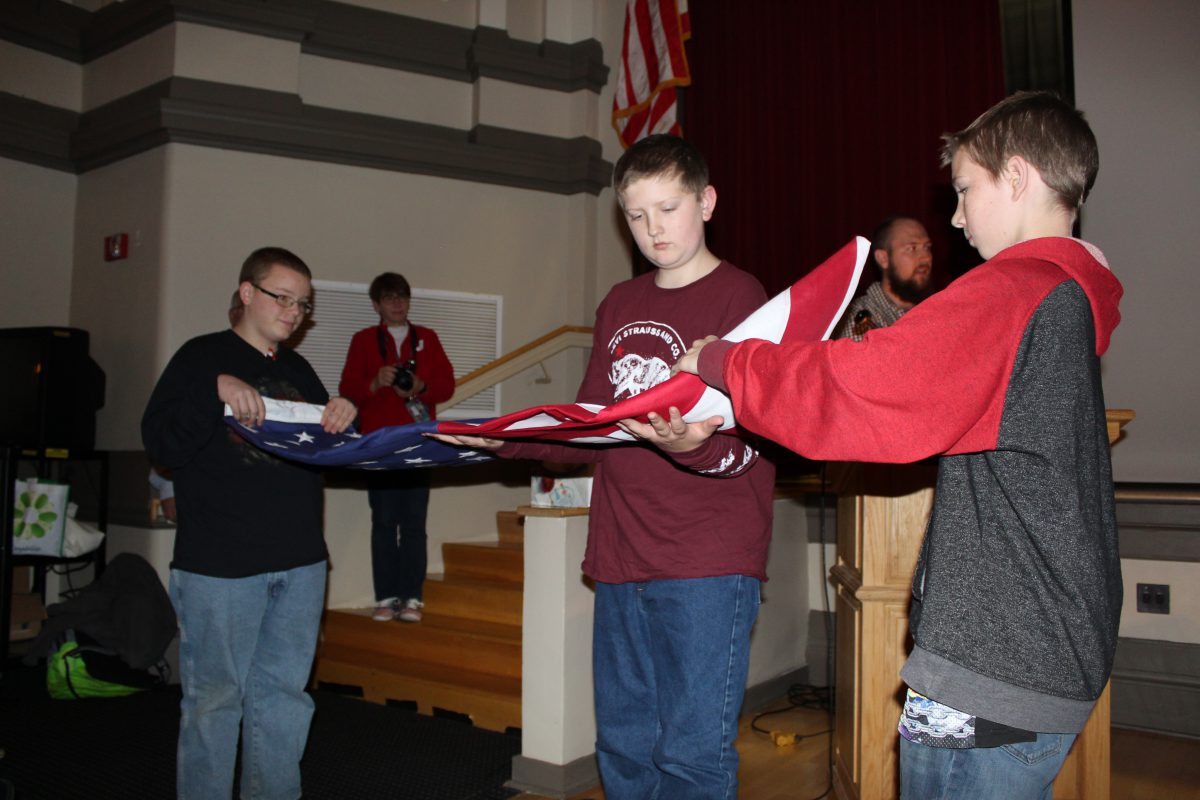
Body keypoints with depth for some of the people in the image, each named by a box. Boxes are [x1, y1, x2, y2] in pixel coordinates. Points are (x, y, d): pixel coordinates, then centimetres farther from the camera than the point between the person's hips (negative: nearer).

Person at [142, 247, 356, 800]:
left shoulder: (299, 371, 16)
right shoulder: (203, 357, -1)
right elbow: (159, 443, -10)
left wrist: (344, 421, -1)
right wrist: (217, 391, -23)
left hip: (299, 562, 6)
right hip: (220, 563, -5)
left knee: (284, 694, 12)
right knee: (214, 697, 3)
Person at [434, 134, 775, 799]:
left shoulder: (739, 297, -4)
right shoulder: (619, 306, 17)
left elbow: (751, 443, -13)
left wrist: (693, 445, -34)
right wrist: (504, 440, 3)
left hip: (708, 567, -6)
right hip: (621, 561, 7)